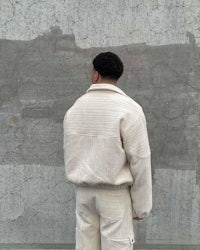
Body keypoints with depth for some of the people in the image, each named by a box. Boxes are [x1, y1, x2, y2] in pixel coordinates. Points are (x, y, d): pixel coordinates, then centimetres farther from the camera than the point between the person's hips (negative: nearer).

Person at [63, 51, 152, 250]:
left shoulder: (75, 108, 4)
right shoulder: (129, 109, -12)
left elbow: (69, 153, 8)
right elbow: (139, 160, -12)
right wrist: (141, 205, -4)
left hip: (83, 190, 5)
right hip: (115, 192, -4)